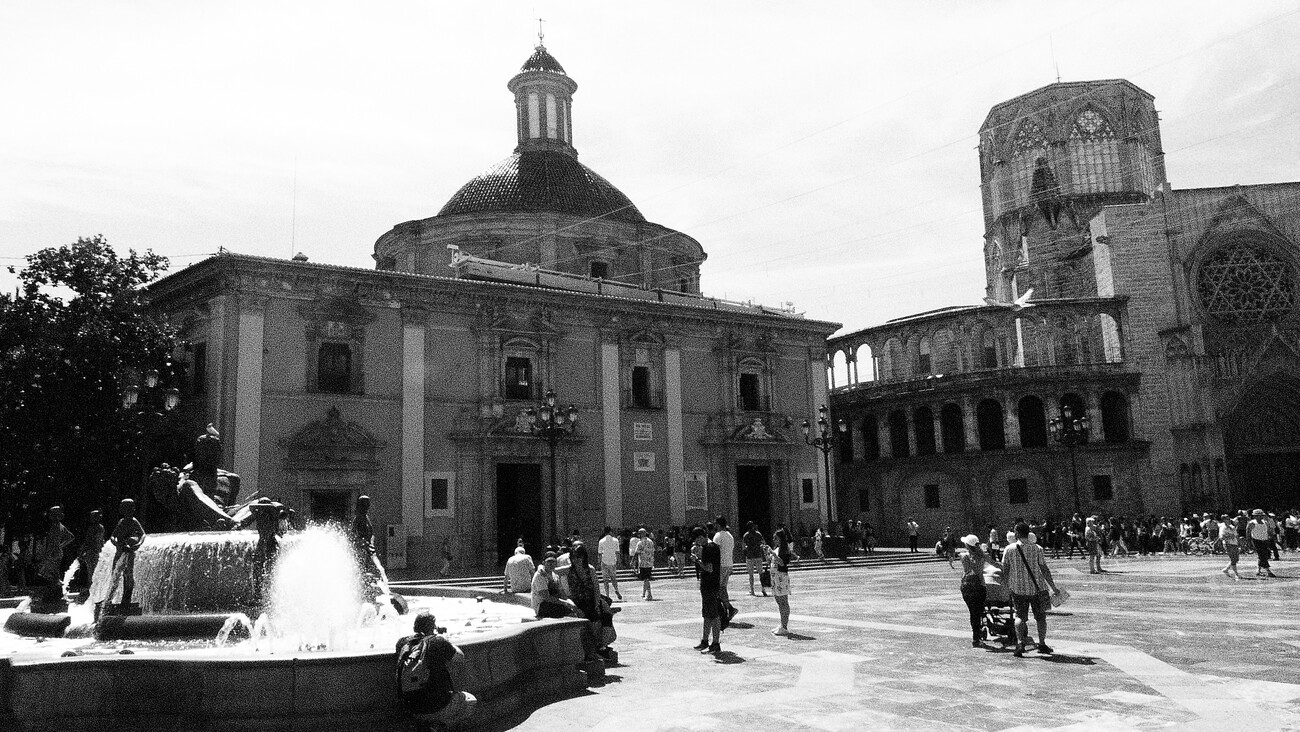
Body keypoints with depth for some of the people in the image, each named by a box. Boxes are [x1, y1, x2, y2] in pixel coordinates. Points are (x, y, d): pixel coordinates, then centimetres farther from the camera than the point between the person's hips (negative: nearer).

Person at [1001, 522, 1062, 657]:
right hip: (1037, 588, 0)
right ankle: (1042, 644, 21)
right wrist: (1053, 588, 3)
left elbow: (1004, 571, 0)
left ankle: (1019, 642, -10)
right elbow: (1045, 570, -5)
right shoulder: (1037, 549, -6)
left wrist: (1007, 587, 15)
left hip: (1018, 589, 0)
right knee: (1040, 617, 16)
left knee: (1020, 616, 8)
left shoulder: (1009, 550, -4)